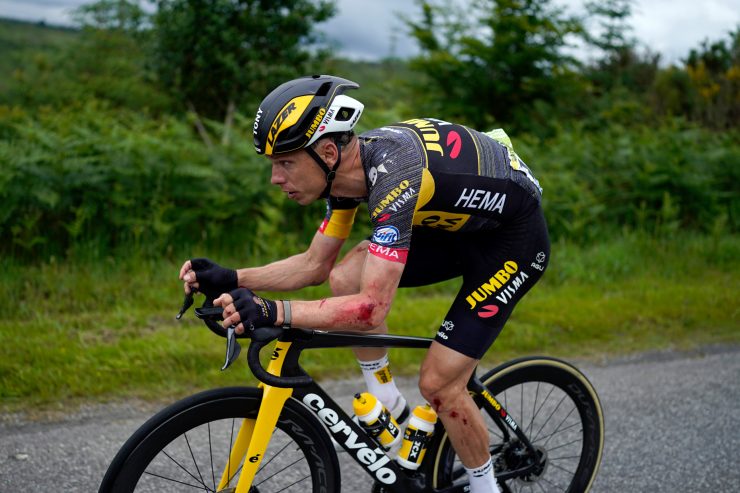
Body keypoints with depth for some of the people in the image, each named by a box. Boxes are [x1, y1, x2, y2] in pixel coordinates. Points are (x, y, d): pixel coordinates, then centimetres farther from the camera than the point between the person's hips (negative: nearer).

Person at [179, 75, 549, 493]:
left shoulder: (393, 172, -35)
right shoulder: (347, 166, -9)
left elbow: (371, 309, -38)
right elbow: (316, 265, 2)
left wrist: (272, 312, -46)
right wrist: (230, 279, -9)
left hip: (514, 238, -8)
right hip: (458, 224, 8)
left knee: (438, 383, -10)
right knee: (345, 280, -10)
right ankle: (391, 410, 8)